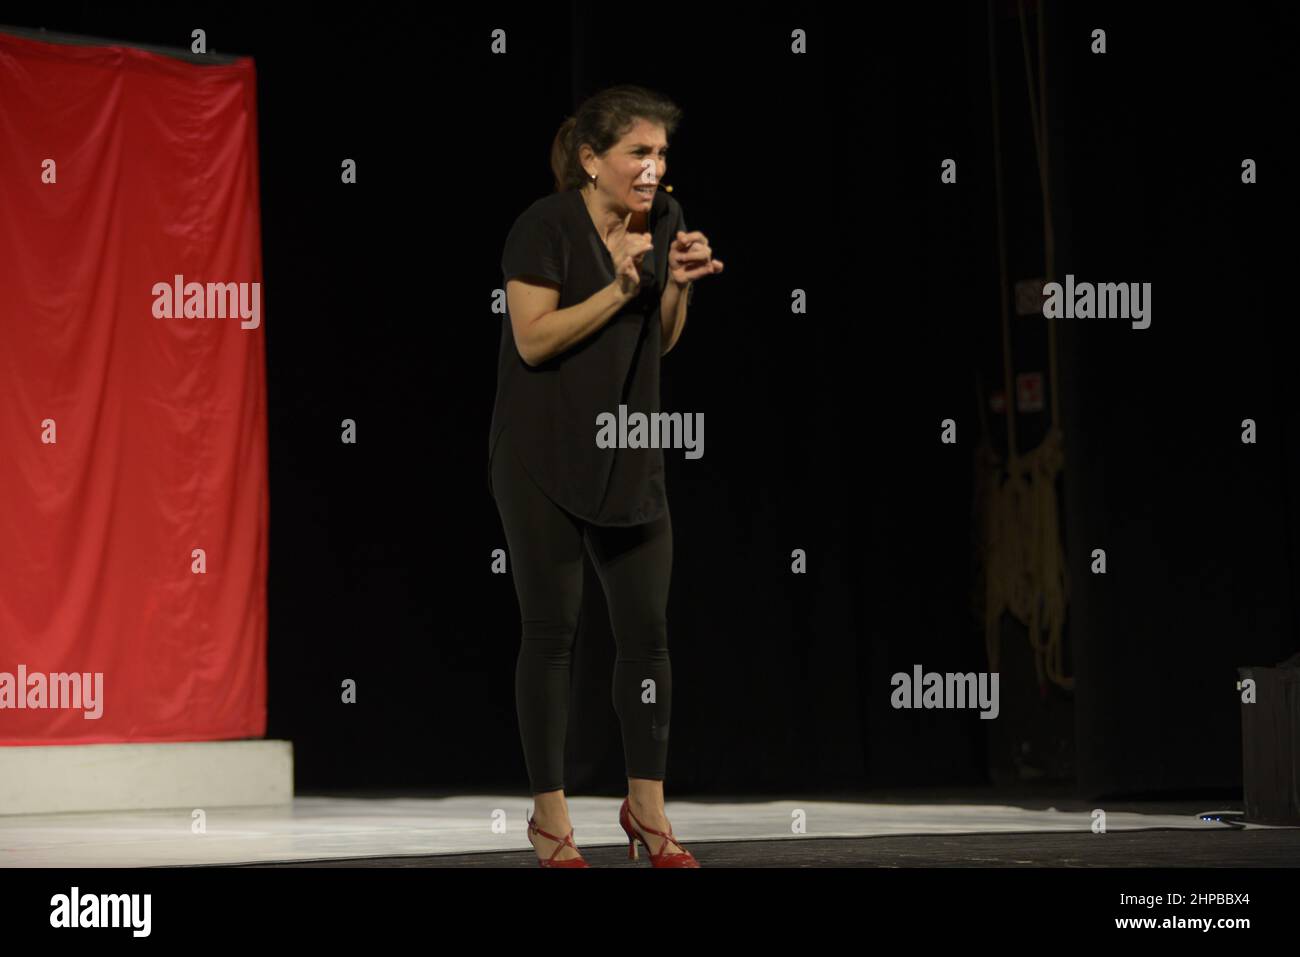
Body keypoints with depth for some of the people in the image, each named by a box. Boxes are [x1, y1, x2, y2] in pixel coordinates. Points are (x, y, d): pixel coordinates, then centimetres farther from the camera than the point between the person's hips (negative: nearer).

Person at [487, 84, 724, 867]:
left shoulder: (663, 219, 4)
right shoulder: (547, 227, -13)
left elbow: (662, 341, 11)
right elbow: (534, 339, -18)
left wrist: (679, 283, -7)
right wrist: (620, 289, -23)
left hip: (630, 455, 6)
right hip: (545, 458, -6)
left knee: (648, 630, 3)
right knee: (553, 630, -1)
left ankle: (647, 808, 13)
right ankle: (551, 817, 7)